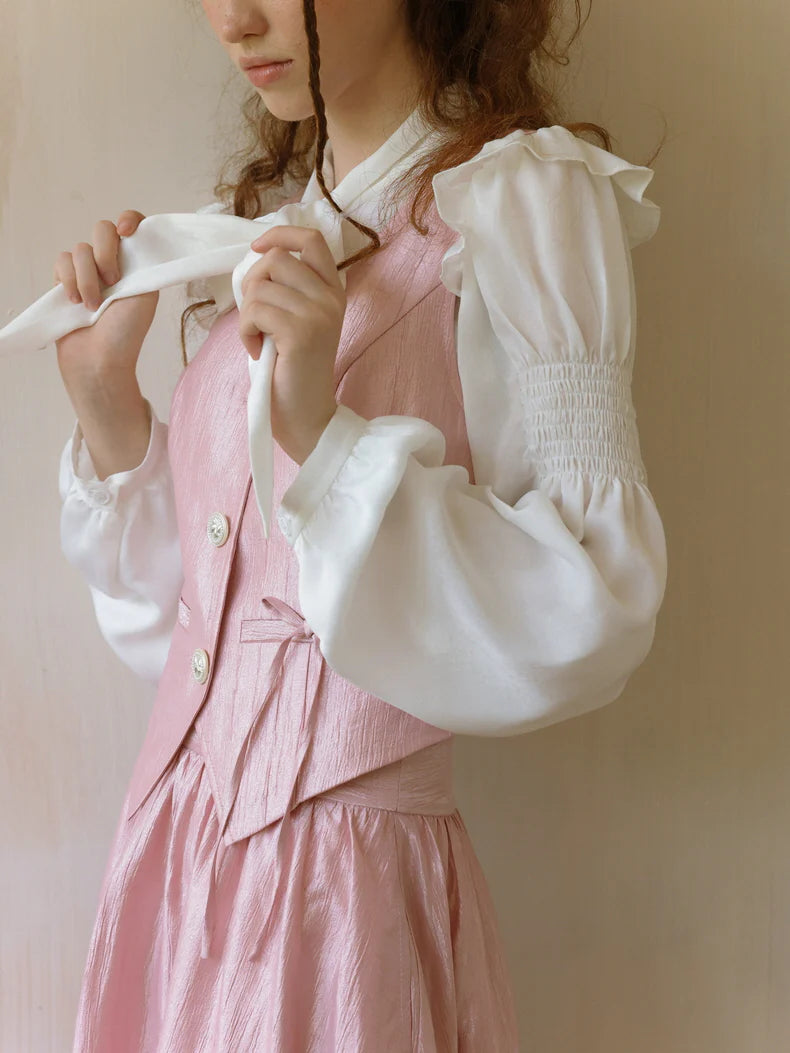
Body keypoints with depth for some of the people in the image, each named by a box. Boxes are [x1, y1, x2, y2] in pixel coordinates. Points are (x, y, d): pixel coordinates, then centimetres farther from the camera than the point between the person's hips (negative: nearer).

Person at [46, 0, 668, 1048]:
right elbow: (182, 621, 11)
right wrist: (105, 392, -2)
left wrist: (324, 436, -25)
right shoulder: (272, 219, 10)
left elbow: (591, 618, -18)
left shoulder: (521, 197, -10)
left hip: (348, 882, -6)